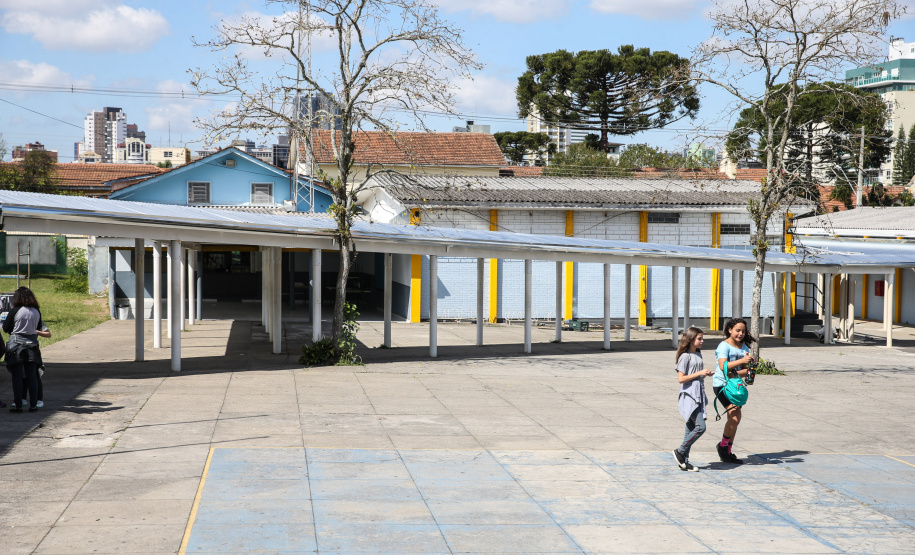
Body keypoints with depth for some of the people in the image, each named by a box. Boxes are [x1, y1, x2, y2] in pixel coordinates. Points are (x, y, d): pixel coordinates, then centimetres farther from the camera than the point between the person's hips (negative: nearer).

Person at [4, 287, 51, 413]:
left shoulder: (14, 311, -9)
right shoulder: (37, 312, 2)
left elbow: (5, 328, -1)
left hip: (16, 345, -3)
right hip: (32, 346, 3)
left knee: (17, 377, 1)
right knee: (32, 377, 7)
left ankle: (18, 405, 0)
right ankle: (33, 405, 8)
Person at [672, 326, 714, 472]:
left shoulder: (698, 355, 15)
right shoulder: (685, 356, -11)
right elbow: (681, 378, -16)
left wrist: (706, 374, 6)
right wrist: (699, 373, -16)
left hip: (698, 396, 9)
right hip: (689, 396, -9)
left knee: (691, 429, 9)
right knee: (700, 427, -15)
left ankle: (684, 461, 13)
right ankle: (680, 452, -2)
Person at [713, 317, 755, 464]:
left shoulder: (744, 347, 11)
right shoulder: (724, 346, -10)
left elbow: (746, 370, 9)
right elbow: (723, 366, -23)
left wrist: (736, 374, -14)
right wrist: (742, 360, -31)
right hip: (721, 384, -7)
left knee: (734, 419, 7)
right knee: (735, 416, -18)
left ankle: (727, 452, 18)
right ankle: (723, 445, 1)